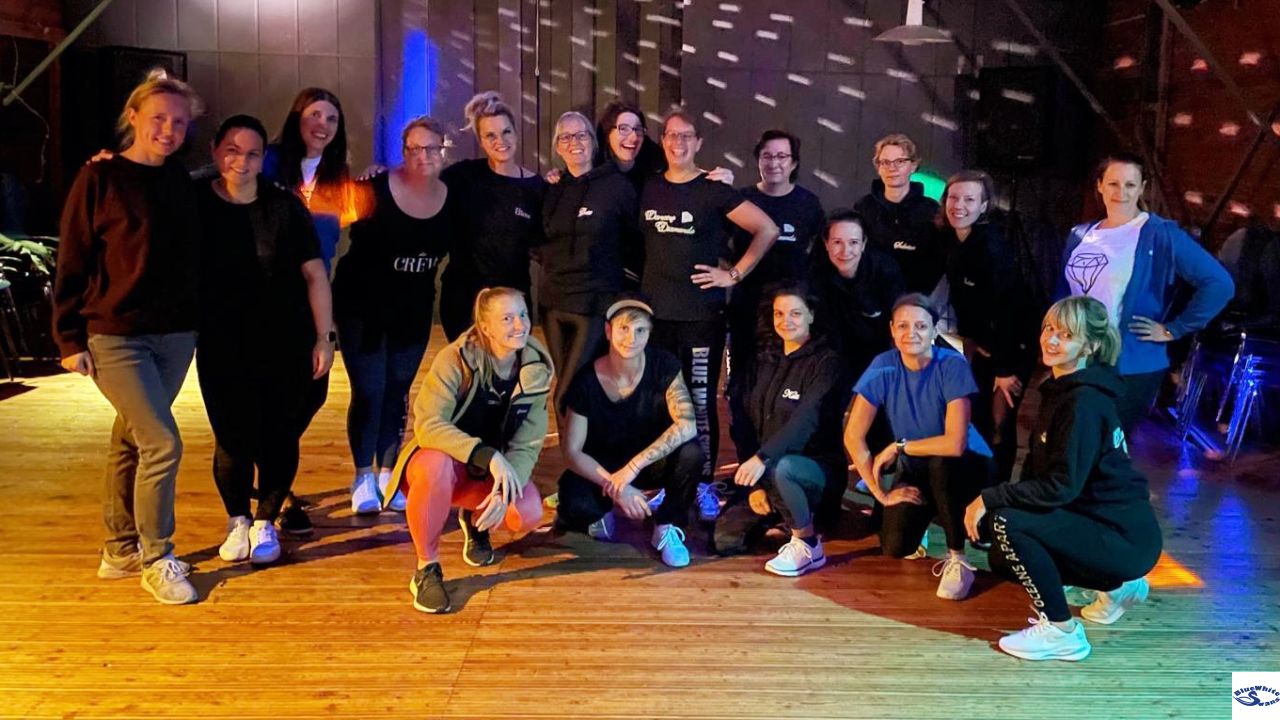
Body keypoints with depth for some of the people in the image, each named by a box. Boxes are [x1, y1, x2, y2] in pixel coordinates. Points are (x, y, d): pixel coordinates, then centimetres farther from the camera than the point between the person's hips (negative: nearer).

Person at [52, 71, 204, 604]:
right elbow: (71, 264, -5)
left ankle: (121, 550, 27)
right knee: (162, 443, -11)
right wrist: (71, 339, -7)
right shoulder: (100, 178, -6)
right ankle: (157, 561, 4)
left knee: (131, 440, 15)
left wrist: (197, 321, 11)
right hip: (115, 338, -5)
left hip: (175, 335, 5)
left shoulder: (181, 182, 8)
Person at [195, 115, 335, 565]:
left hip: (286, 346, 0)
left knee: (280, 437, 4)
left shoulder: (285, 207, -1)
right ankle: (238, 520, 26)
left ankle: (266, 522, 24)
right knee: (233, 438, 2)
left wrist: (324, 337, -2)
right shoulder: (195, 204, 0)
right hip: (222, 348, 0)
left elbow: (314, 274, 1)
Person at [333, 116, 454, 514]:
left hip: (413, 310, 4)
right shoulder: (375, 190, -15)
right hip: (362, 305, -3)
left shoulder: (452, 201, -3)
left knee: (397, 392, 10)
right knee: (368, 391, -3)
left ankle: (387, 475, 21)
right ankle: (363, 478, 12)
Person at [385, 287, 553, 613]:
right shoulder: (455, 359, -21)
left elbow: (527, 446, -12)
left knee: (528, 513, -26)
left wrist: (503, 493, -30)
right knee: (436, 465, -40)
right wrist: (487, 455, -41)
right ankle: (426, 569, -18)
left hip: (495, 471, 3)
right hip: (443, 458, -3)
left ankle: (476, 520, 12)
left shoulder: (536, 370, -10)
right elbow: (428, 425, -29)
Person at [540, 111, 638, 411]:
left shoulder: (617, 185, -4)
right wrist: (556, 264, 8)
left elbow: (636, 239, 0)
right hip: (554, 302, 5)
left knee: (566, 398, -9)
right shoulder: (552, 190, 10)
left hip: (596, 304, -5)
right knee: (568, 389, 11)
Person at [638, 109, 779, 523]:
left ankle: (705, 485, 11)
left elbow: (767, 230, -2)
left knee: (701, 400, 0)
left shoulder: (714, 190, -2)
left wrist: (734, 274, -5)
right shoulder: (648, 189, 9)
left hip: (702, 312, -3)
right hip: (656, 311, 4)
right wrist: (642, 284, 8)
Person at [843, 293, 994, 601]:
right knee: (895, 547, -17)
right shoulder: (884, 366, -15)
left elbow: (955, 443, -31)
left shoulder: (952, 365, -23)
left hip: (965, 466, -3)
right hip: (915, 469, 3)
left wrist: (898, 447, -21)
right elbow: (853, 436, -13)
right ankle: (925, 516, 21)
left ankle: (958, 560, -16)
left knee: (941, 464, -38)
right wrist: (880, 492, -14)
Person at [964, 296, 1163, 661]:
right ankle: (1117, 586, 23)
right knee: (1002, 557, 11)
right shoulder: (1061, 389, 8)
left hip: (1126, 538, -9)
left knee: (1006, 524, -22)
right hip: (1099, 523, 9)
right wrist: (995, 500, 1)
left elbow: (1061, 486, -25)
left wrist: (989, 498, -20)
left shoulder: (1085, 402, -21)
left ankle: (1061, 633, -9)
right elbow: (1038, 470, 11)